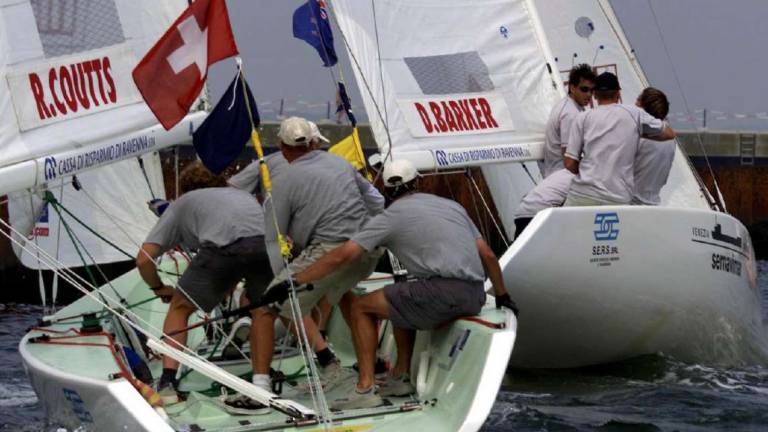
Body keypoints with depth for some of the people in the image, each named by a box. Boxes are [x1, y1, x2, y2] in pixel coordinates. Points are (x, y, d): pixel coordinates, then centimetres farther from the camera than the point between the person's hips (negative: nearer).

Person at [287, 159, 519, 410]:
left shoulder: (390, 218, 6)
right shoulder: (452, 206, 23)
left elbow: (341, 257, -1)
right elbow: (488, 256, 22)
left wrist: (296, 280, 6)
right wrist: (502, 296, 35)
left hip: (442, 294, -7)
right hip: (475, 299, 7)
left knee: (362, 307, 8)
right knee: (401, 303, 32)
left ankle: (365, 388, -1)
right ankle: (400, 378, 29)